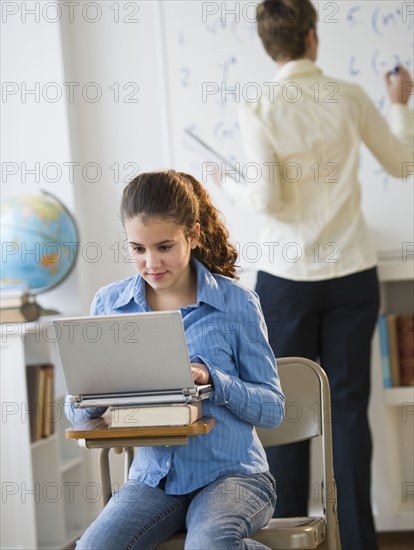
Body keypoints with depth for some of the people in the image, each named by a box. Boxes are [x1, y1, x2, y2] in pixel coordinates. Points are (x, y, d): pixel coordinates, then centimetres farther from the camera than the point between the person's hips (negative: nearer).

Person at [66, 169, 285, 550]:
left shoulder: (236, 302, -4)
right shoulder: (109, 304, 5)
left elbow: (272, 408, -3)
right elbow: (77, 411, 7)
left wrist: (212, 379, -20)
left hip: (232, 472, -2)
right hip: (153, 478, 3)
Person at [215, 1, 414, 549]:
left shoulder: (258, 107, -8)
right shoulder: (349, 97, -1)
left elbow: (269, 199, -12)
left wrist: (230, 186, 8)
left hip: (287, 277, -1)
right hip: (352, 274, 2)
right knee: (349, 407, 6)